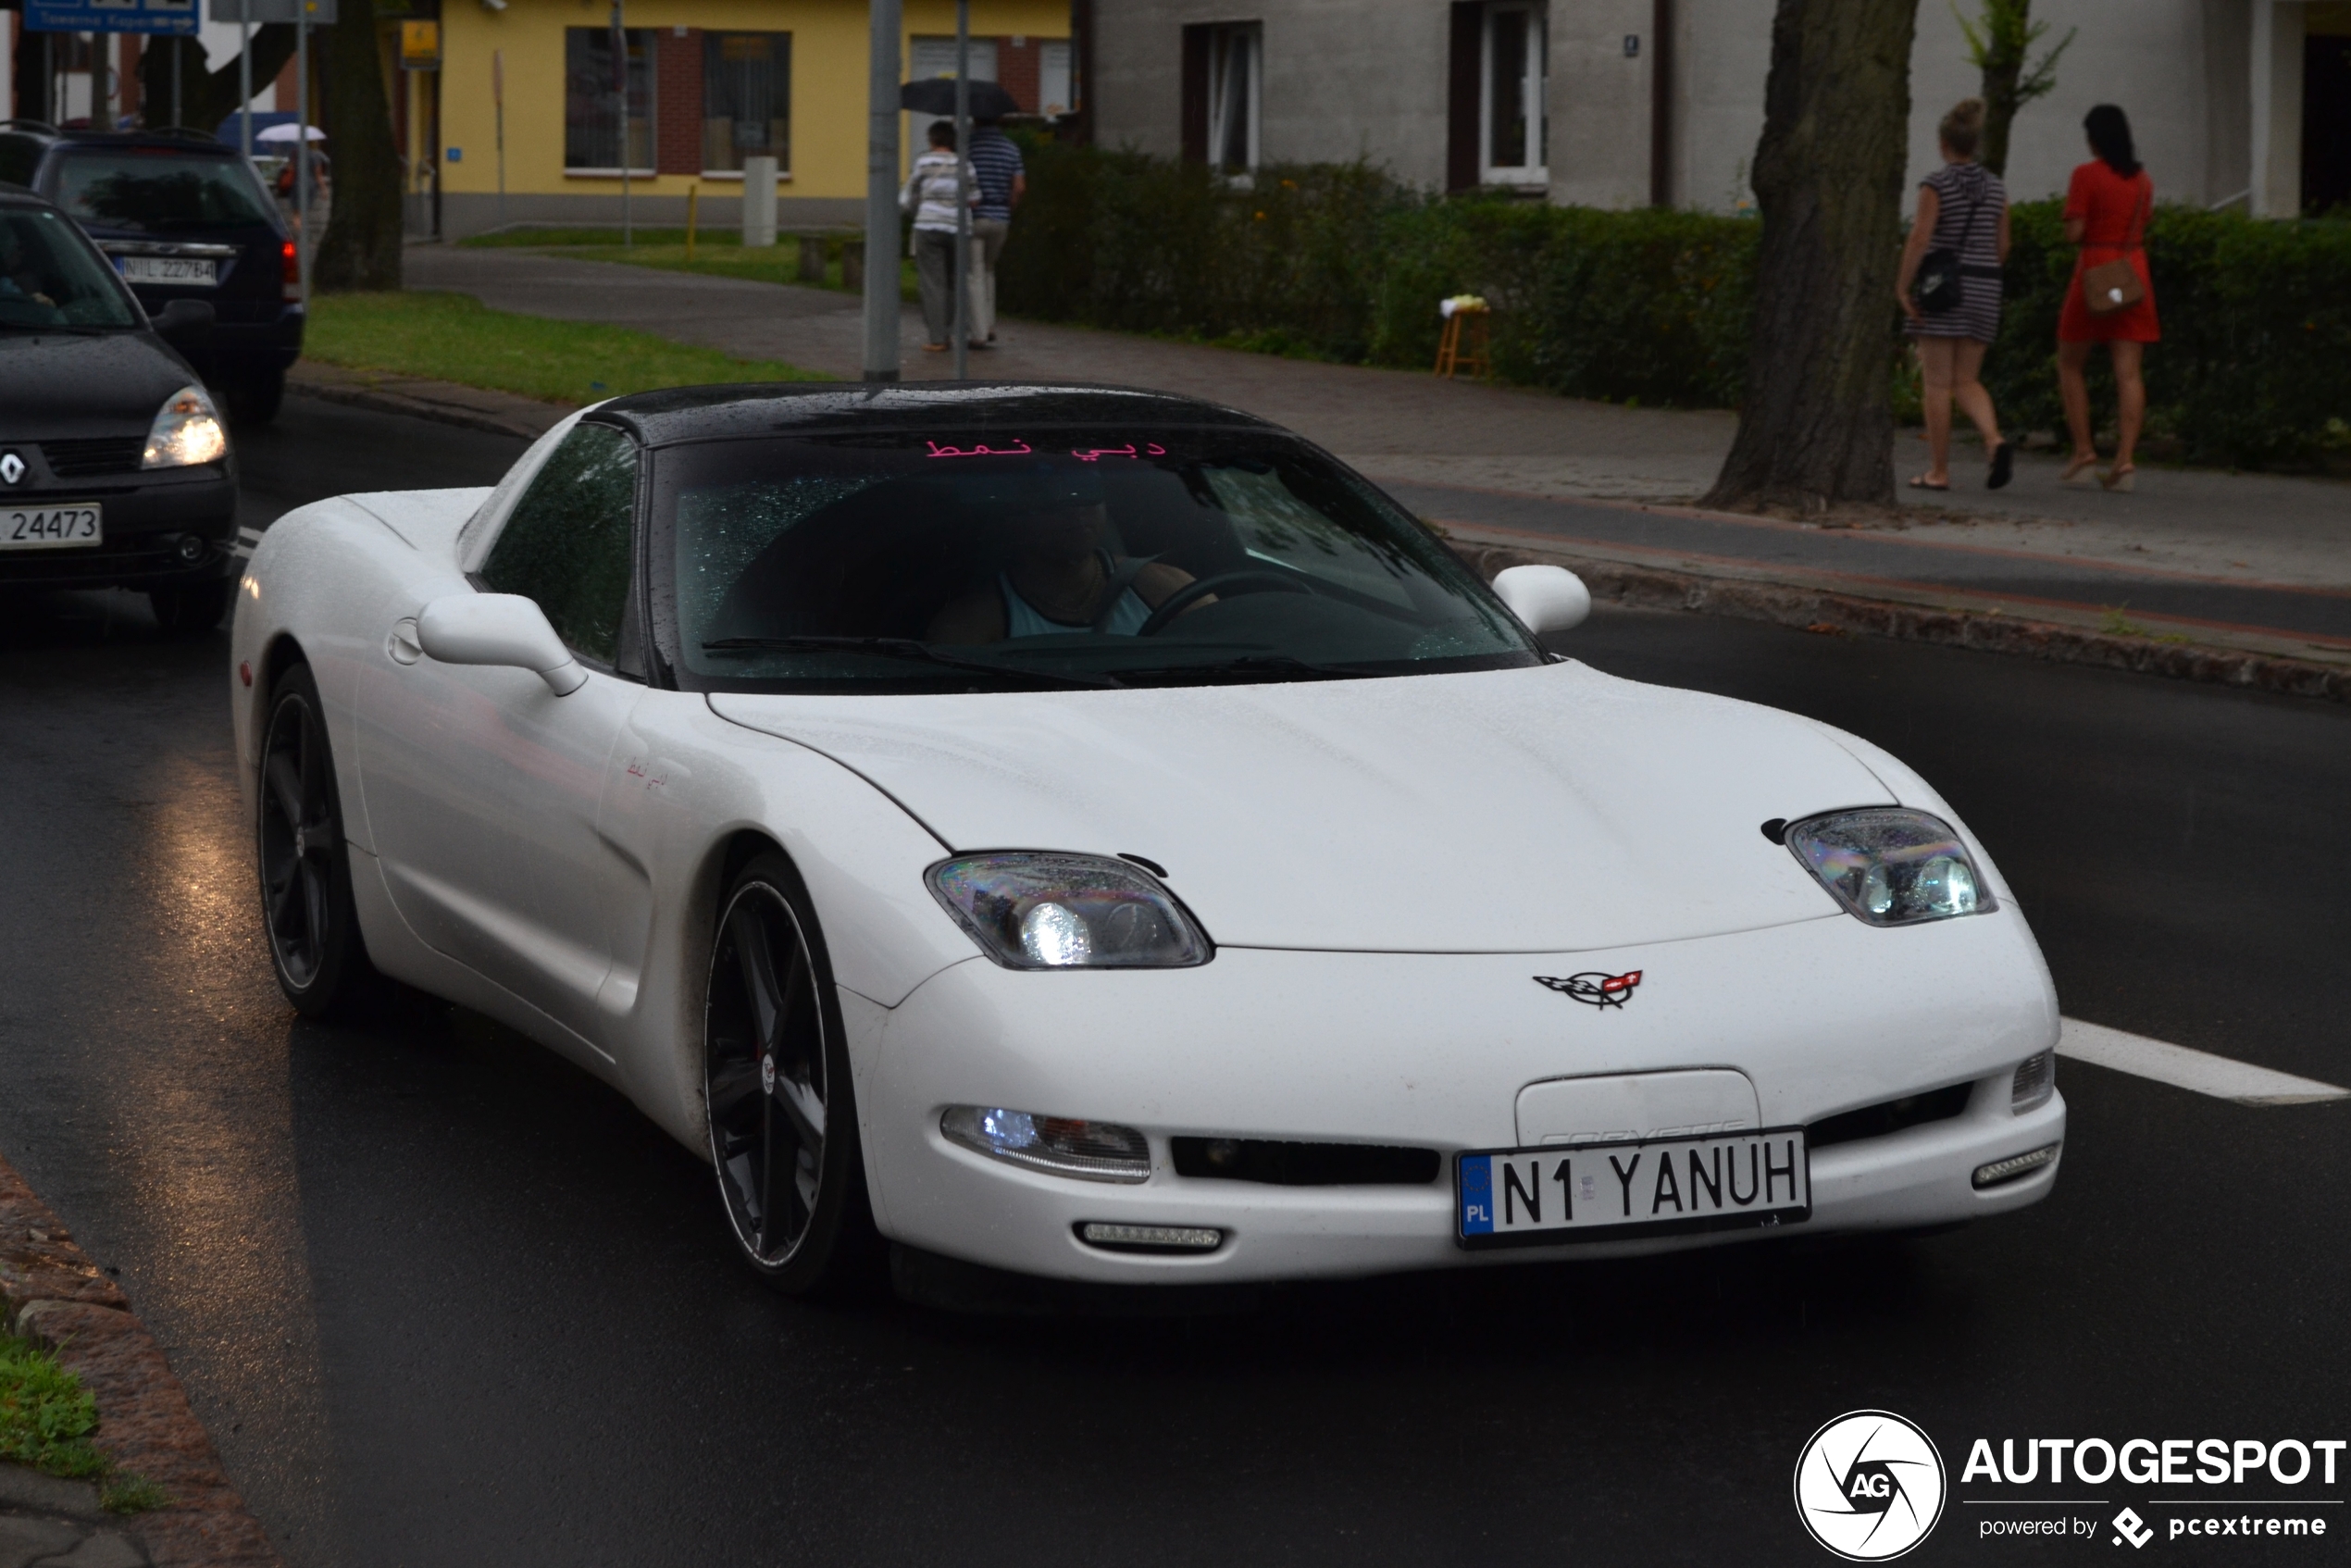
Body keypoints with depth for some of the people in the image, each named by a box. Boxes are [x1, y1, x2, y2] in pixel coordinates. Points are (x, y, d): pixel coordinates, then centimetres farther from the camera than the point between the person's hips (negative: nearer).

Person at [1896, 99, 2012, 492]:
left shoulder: (1936, 184, -9)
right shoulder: (1995, 187, 8)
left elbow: (1920, 238, -17)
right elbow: (2002, 246, 11)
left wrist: (1903, 287, -11)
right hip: (1984, 288, 5)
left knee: (1937, 382, 1)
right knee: (1966, 382, 10)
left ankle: (1938, 471, 2)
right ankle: (1995, 441, -16)